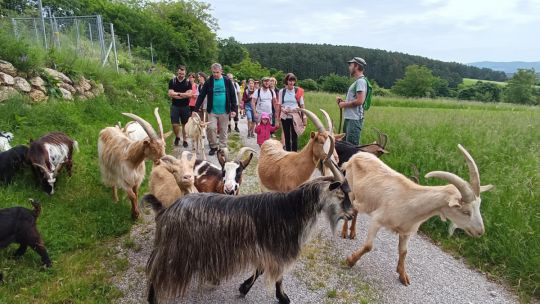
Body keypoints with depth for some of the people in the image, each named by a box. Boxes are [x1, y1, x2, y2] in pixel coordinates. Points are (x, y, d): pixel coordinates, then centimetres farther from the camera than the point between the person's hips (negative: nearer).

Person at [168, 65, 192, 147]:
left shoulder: (188, 82, 0)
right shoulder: (172, 81, 0)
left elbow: (189, 94, -12)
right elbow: (170, 94, -10)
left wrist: (177, 94, -12)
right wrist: (183, 95, -12)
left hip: (185, 106, 0)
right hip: (175, 106, 0)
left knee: (185, 125, 6)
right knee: (174, 124, -4)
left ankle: (184, 140, 20)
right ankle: (177, 137, 24)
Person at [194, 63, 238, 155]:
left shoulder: (227, 81, 0)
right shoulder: (208, 82, 0)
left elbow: (233, 95, 2)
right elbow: (201, 96, 0)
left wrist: (234, 109, -4)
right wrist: (196, 109, -5)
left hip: (224, 111, 0)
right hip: (212, 111, 0)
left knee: (223, 130, 7)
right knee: (211, 128, -8)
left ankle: (222, 148, 20)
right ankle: (213, 146, 11)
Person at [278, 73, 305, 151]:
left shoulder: (298, 91, -2)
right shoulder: (282, 91, 2)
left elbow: (302, 105, 0)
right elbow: (279, 105, 5)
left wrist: (304, 117, -3)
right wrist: (278, 118, 2)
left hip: (295, 117, -2)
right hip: (285, 117, 2)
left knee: (294, 136, 0)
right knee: (286, 136, 10)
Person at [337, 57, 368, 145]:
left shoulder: (360, 81, -11)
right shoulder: (357, 82, 20)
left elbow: (359, 101, -21)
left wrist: (344, 104, -10)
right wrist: (343, 100, 9)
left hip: (355, 119, -10)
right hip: (349, 118, 10)